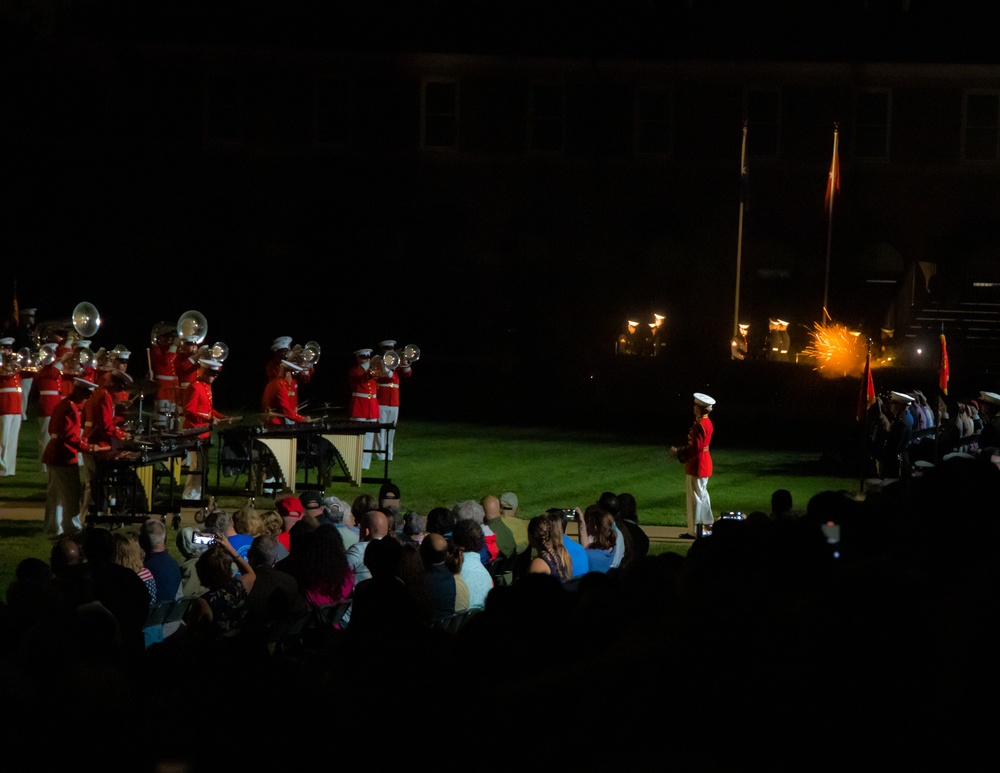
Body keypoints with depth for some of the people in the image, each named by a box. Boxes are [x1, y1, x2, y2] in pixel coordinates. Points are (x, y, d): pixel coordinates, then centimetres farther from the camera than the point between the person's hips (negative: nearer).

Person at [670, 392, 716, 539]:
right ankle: (707, 526, 28)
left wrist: (679, 453, -14)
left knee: (695, 496, -4)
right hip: (704, 462, 10)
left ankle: (694, 531, 0)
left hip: (697, 465, -10)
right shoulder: (707, 422, 10)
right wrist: (682, 451, 11)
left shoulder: (700, 425, -21)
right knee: (702, 495, 20)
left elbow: (696, 447, -24)